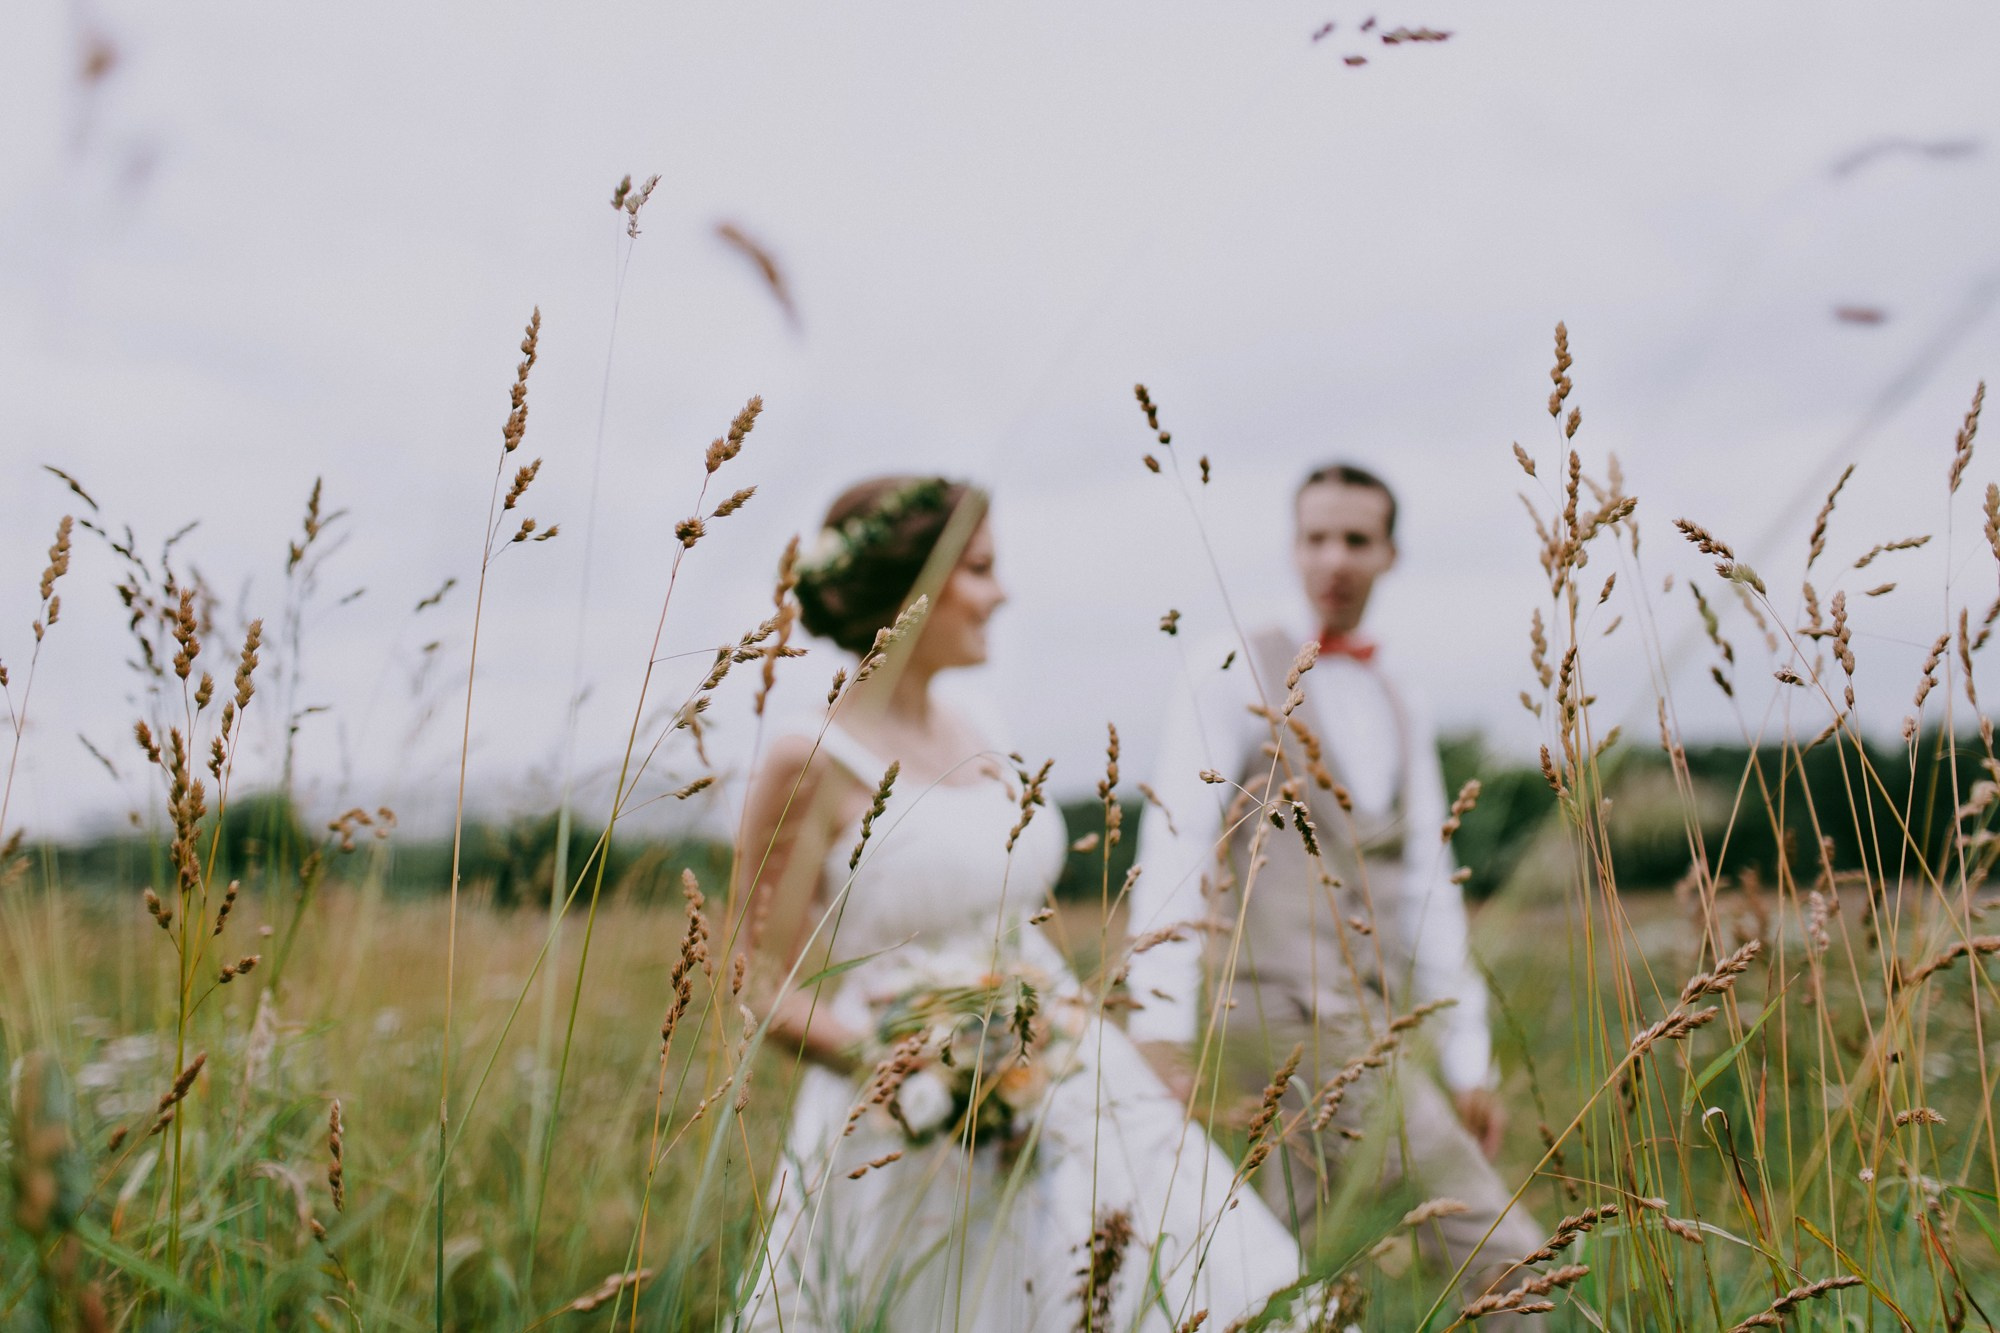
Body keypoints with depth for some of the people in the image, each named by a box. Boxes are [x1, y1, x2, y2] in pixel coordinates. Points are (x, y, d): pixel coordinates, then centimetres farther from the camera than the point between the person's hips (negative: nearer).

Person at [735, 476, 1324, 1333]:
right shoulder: (811, 765, -12)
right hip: (914, 1143, -7)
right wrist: (894, 1060, -23)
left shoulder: (969, 740, 10)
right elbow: (776, 996, -9)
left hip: (1057, 1096, 7)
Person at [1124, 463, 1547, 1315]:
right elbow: (1174, 848, -11)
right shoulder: (1242, 678, -2)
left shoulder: (1399, 713, 18)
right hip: (1278, 1008, -6)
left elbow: (1428, 891, 19)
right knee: (1503, 1253, -10)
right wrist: (1158, 1031, -20)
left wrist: (1467, 1060, 15)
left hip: (1362, 1019, 6)